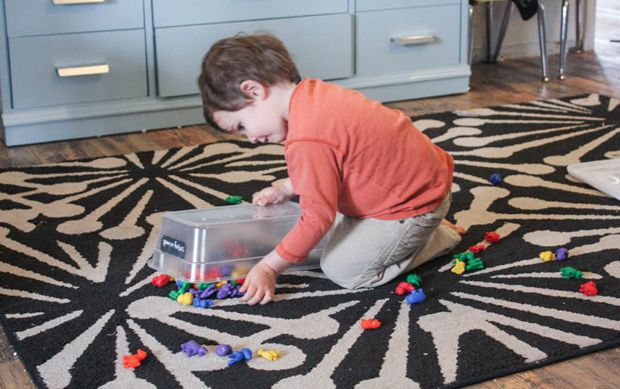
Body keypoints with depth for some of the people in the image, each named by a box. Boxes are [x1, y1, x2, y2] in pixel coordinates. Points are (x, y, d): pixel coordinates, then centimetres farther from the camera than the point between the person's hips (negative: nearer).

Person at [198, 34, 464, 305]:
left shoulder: (307, 142, -31)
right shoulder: (314, 93, -2)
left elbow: (317, 218, -25)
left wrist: (268, 268, -16)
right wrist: (284, 190, 15)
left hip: (414, 206, -9)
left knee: (342, 269, -8)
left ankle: (439, 238, 5)